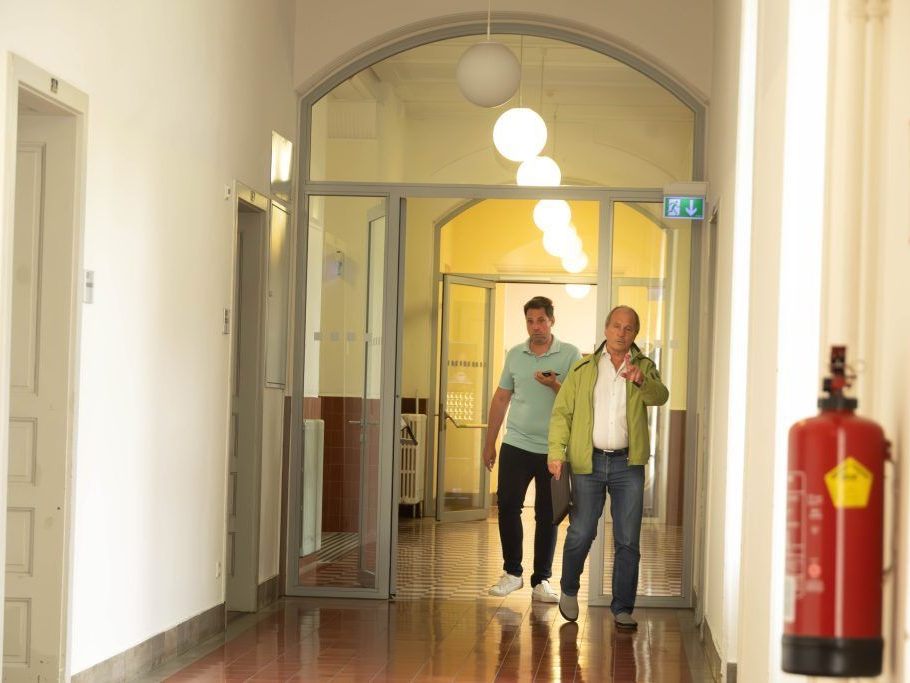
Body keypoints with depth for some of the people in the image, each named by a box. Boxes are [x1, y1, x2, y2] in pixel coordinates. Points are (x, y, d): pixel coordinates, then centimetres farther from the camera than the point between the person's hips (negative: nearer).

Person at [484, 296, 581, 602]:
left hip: (554, 448, -2)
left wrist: (554, 385, -21)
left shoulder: (570, 355, -1)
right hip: (516, 445, 2)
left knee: (547, 516, 3)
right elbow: (501, 398, 13)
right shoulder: (515, 355, 8)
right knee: (507, 508, 0)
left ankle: (542, 581, 11)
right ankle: (512, 573, 14)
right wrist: (489, 442, 12)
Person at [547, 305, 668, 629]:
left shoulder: (644, 366, 6)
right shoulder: (583, 368, 7)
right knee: (581, 533, 2)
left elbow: (659, 396, -14)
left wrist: (641, 381, -36)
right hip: (588, 462, 0)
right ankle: (569, 591, 26)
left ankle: (623, 609, 11)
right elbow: (562, 411, 4)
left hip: (628, 464, 0)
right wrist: (556, 451, -9)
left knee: (627, 541, 2)